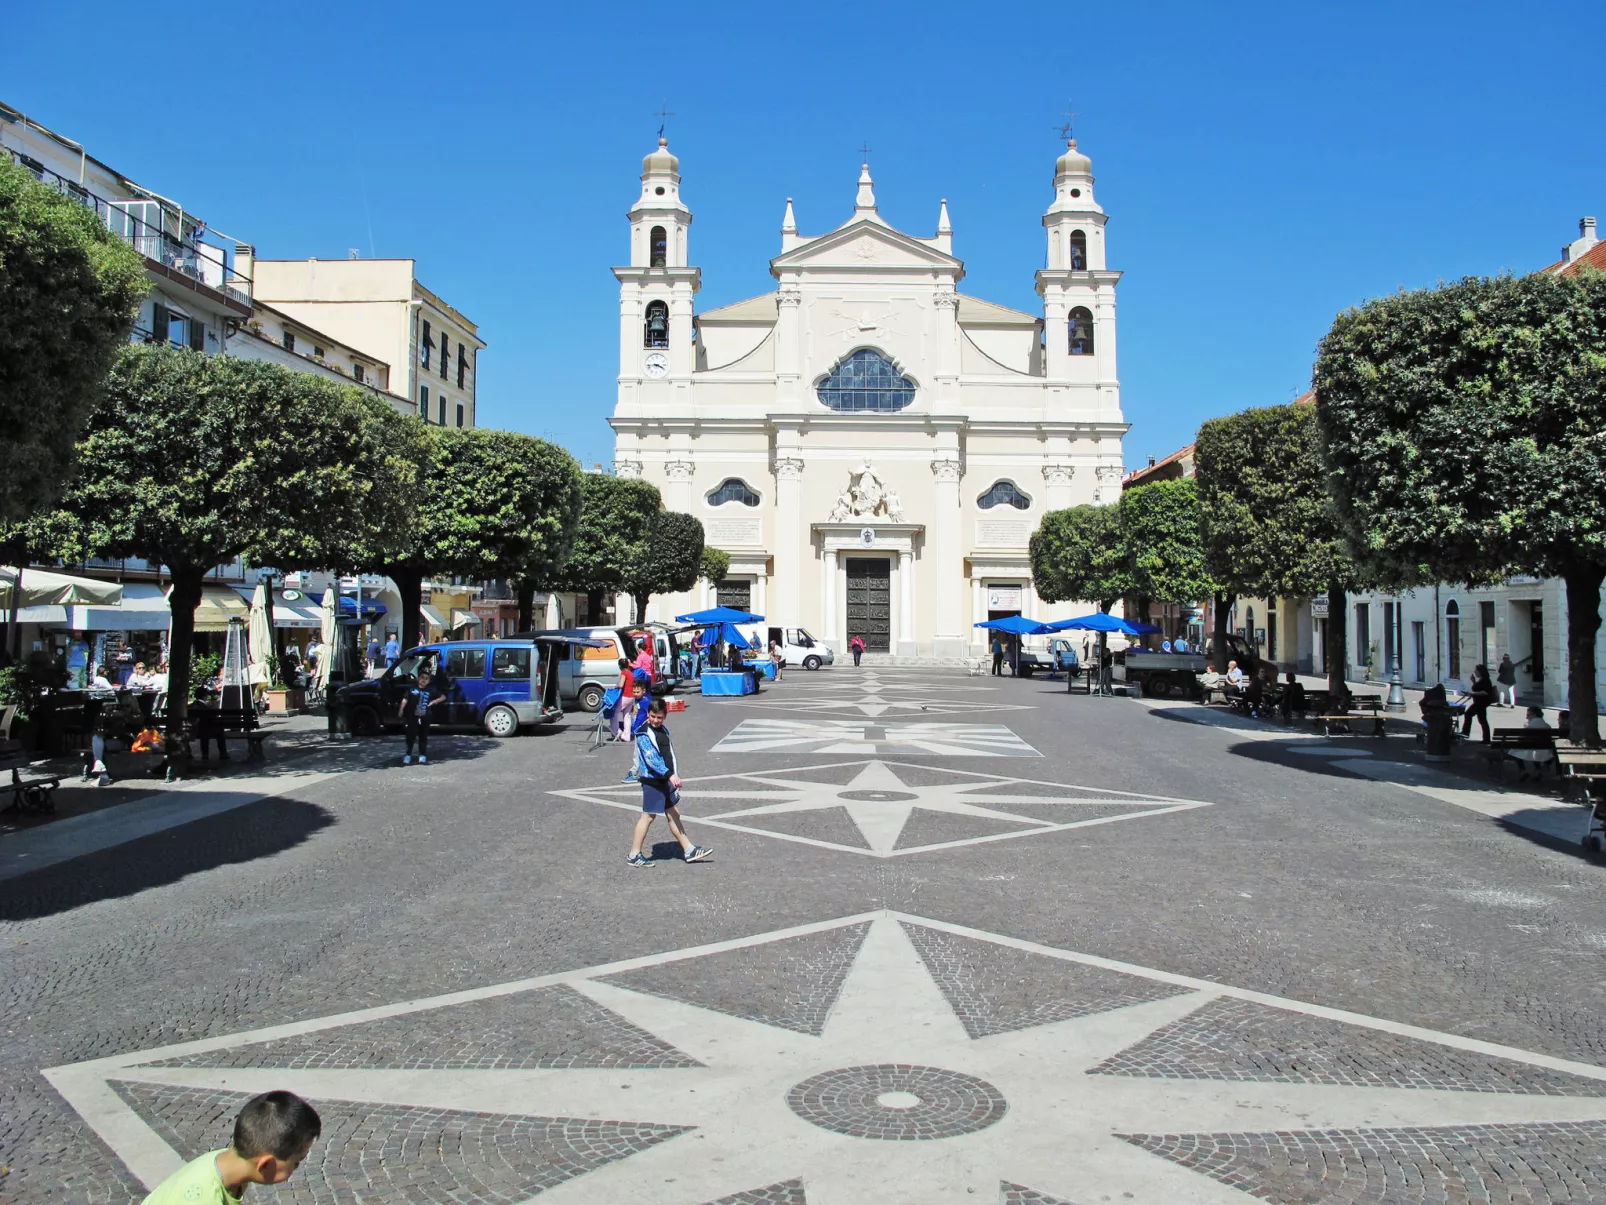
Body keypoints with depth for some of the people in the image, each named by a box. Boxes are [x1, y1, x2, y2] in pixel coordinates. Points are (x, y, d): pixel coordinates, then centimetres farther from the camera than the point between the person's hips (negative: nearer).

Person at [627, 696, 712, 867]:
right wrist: (670, 774, -34)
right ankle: (634, 855, 6)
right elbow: (651, 758, -26)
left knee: (673, 813, 13)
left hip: (666, 779, 8)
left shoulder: (663, 730, 13)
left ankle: (689, 850, 18)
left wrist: (675, 774, 22)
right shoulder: (644, 734, -15)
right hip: (652, 780, -8)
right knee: (648, 816, -3)